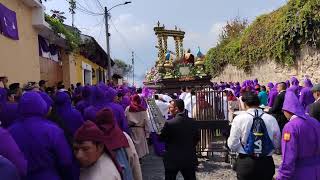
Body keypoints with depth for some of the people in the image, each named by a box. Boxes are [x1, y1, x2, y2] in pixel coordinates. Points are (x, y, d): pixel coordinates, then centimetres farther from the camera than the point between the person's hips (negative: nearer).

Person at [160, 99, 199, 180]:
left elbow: (161, 138, -8)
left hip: (173, 159, -4)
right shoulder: (191, 122, -3)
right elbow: (196, 138, 8)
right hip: (189, 158, 4)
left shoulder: (169, 123, -19)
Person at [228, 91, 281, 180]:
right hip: (266, 163, 2)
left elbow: (232, 145, -9)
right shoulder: (271, 119, -7)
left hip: (245, 163, -2)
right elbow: (277, 144, 2)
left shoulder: (239, 119, -13)